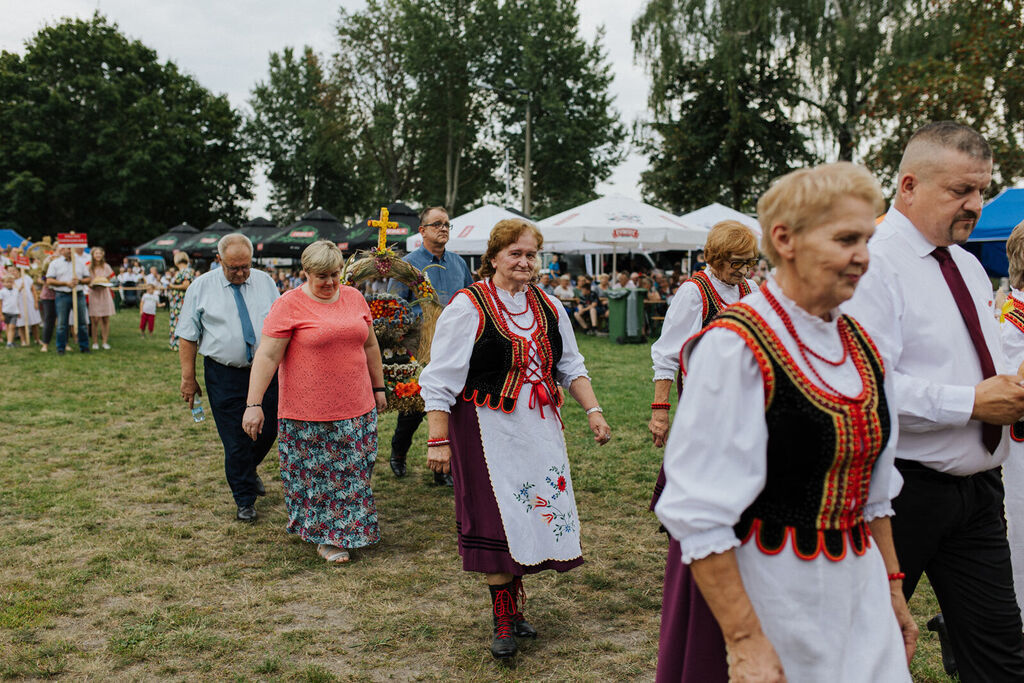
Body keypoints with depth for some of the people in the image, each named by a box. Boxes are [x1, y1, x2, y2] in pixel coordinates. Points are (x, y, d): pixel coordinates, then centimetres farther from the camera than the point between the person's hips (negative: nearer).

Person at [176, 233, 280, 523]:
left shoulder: (264, 282, 6)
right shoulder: (201, 287, -1)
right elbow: (187, 336, 1)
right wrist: (188, 377, -3)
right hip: (224, 376, -2)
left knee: (268, 431, 8)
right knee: (235, 441, 0)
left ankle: (249, 469, 40)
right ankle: (245, 501, 17)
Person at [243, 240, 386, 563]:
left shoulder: (354, 297, 8)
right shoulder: (289, 305, -9)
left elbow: (370, 345, 17)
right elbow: (267, 356, -13)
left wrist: (378, 387, 19)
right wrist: (254, 403, -18)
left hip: (357, 409, 5)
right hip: (308, 413, -5)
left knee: (352, 473, 13)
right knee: (317, 474, 4)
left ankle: (349, 528, 32)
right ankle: (324, 536, 19)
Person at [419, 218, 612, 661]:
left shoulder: (548, 307, 10)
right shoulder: (468, 306, -8)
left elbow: (571, 367, 17)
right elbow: (439, 380, -9)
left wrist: (593, 411, 4)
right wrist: (438, 440, -14)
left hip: (539, 429, 6)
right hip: (487, 429, -5)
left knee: (530, 514, 8)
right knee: (497, 520, -3)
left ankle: (513, 611, 24)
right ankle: (504, 620, 11)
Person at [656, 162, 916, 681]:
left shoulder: (861, 347, 6)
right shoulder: (735, 348, -18)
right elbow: (700, 515, -20)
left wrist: (891, 587, 17)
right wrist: (744, 640, -20)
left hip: (858, 590, 7)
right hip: (767, 595, -7)